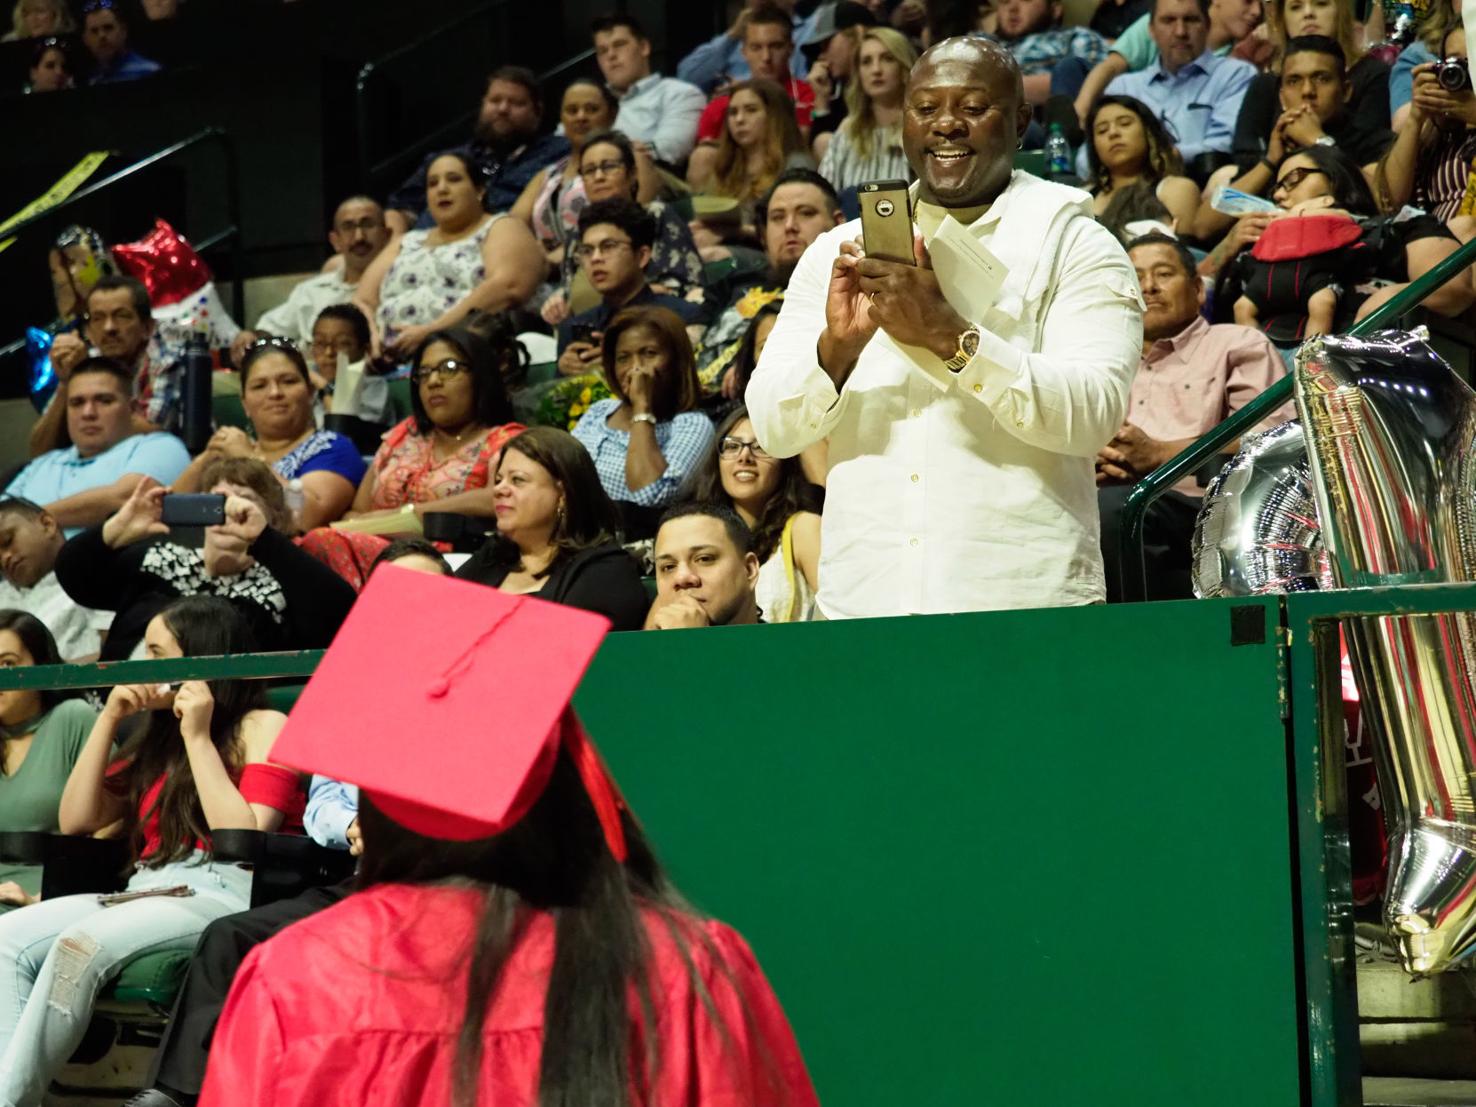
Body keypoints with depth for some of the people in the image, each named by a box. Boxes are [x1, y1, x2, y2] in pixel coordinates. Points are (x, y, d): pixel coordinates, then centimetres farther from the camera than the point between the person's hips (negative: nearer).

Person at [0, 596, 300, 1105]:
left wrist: (198, 736, -4)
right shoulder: (155, 735, 26)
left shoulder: (262, 727, 6)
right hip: (143, 891, 7)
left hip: (221, 894, -7)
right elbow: (75, 820, 19)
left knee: (81, 944, -34)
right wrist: (109, 718, 13)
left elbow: (244, 838, -9)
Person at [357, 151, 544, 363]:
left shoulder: (502, 229, 11)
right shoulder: (406, 243, 27)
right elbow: (364, 302, 19)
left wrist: (432, 331, -18)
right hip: (395, 358, 5)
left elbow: (508, 287, -8)